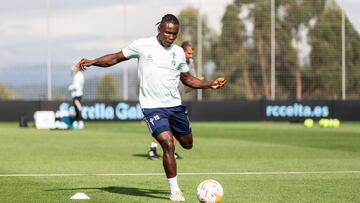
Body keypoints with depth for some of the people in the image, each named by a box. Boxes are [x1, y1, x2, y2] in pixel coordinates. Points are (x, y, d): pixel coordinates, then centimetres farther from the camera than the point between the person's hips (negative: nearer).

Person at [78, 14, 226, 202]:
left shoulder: (178, 52, 7)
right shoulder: (142, 45, -5)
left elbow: (187, 79, 19)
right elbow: (115, 58, 3)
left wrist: (210, 84, 7)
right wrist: (92, 62, -10)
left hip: (175, 105, 5)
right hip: (152, 107, -5)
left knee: (187, 144, 16)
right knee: (168, 145, -20)